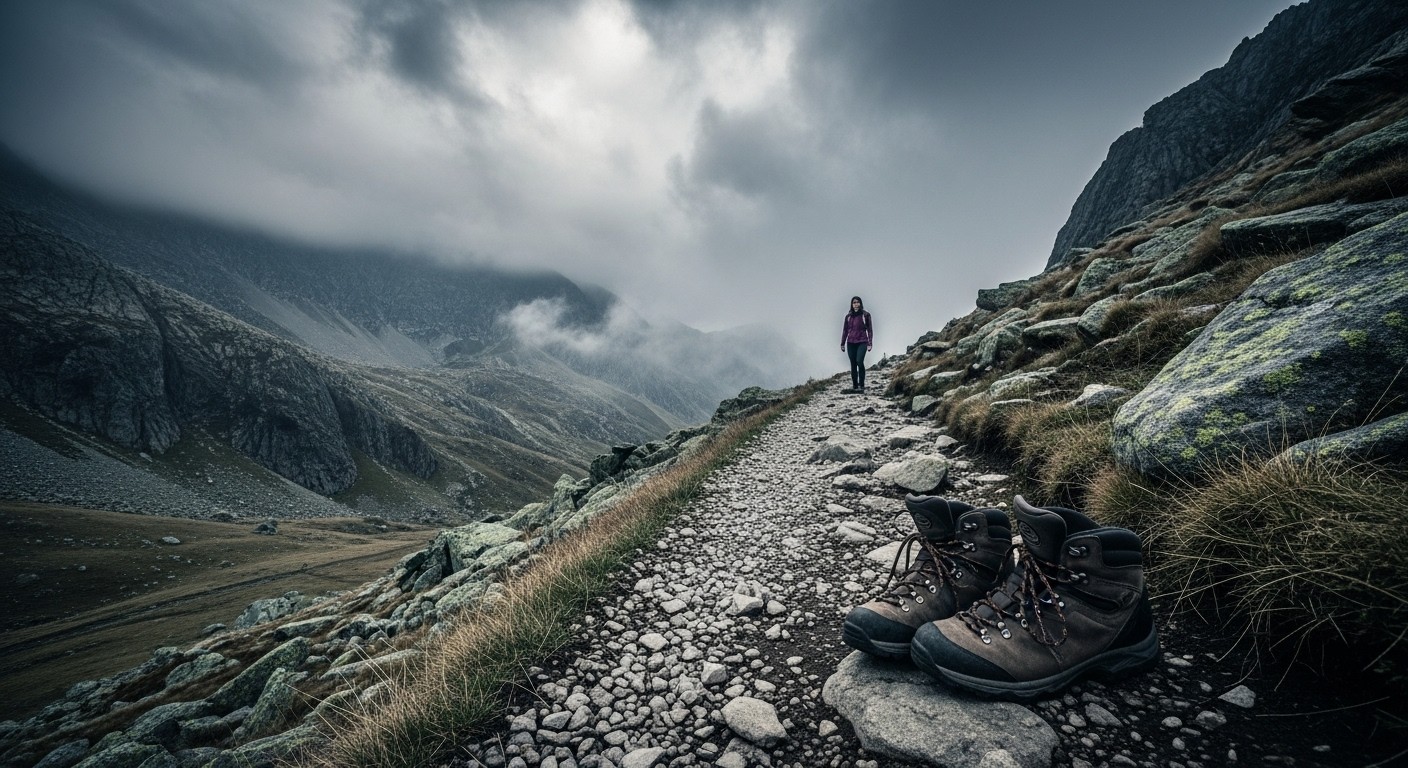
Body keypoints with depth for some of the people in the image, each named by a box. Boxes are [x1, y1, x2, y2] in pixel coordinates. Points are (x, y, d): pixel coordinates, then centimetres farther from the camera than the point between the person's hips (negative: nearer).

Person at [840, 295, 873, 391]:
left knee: (859, 361, -20)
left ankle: (861, 385, -12)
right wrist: (842, 343, 12)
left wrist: (870, 343, -4)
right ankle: (854, 385, 14)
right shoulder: (848, 316, 8)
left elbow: (870, 330, 2)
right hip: (851, 343, 3)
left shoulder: (865, 315, 1)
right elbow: (844, 330, 14)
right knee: (853, 364, 6)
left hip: (862, 342, -3)